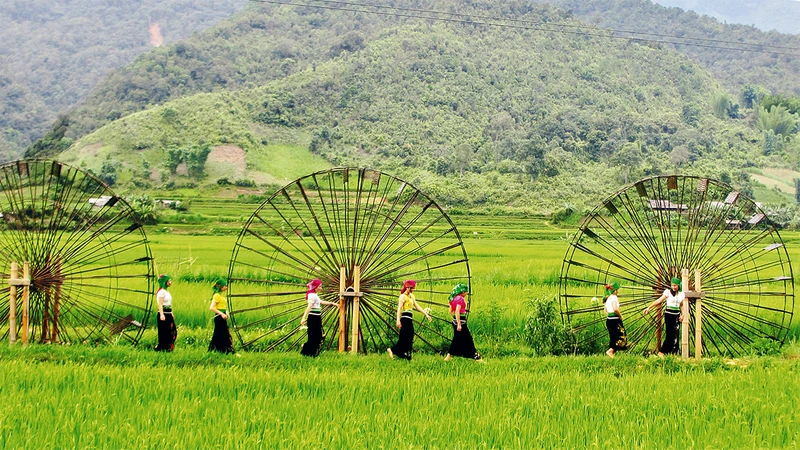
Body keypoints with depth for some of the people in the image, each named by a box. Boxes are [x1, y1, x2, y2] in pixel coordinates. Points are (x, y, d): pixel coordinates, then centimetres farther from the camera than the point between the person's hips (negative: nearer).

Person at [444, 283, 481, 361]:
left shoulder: (453, 298, 9)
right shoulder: (460, 299, -17)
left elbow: (450, 311, 15)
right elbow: (457, 311, -25)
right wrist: (459, 324, -26)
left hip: (455, 321, 8)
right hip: (461, 321, -8)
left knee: (457, 339, 17)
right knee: (468, 339, -1)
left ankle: (448, 356, 16)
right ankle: (476, 357, 4)